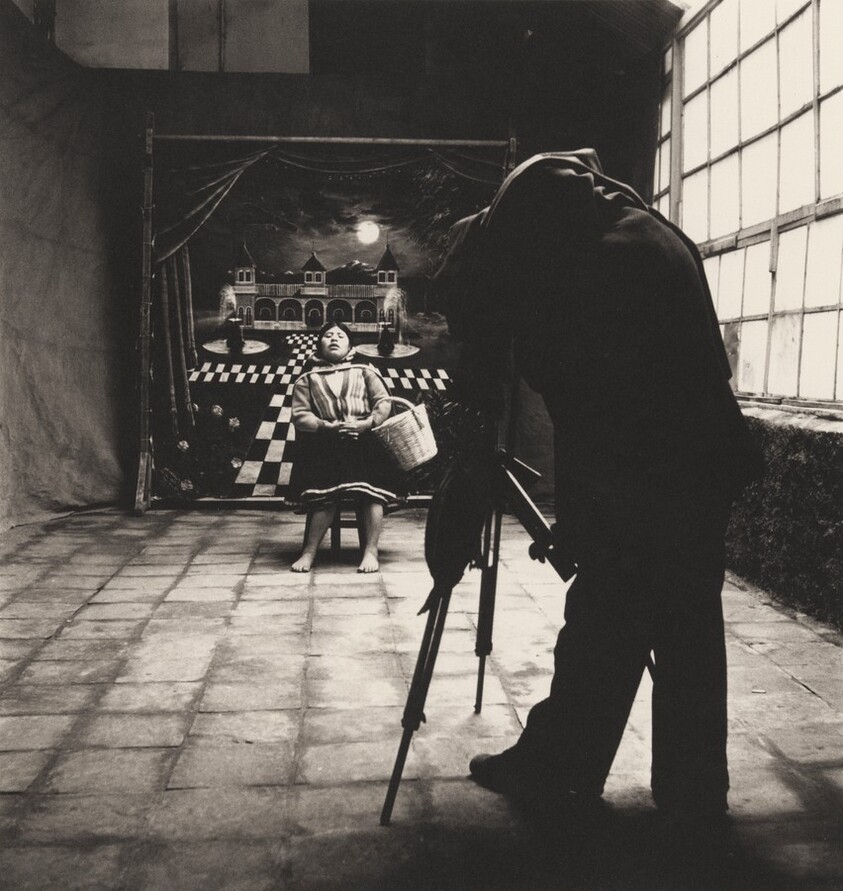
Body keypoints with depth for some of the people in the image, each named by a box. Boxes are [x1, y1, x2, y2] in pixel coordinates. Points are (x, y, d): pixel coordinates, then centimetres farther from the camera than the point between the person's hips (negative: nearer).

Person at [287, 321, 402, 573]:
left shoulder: (365, 372, 22)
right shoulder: (307, 379, 20)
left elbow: (384, 403, 10)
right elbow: (300, 416, 7)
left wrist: (365, 424, -9)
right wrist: (328, 427, -11)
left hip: (364, 439, 1)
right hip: (324, 443, 0)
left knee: (370, 489, -28)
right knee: (326, 491, -28)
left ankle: (370, 551, -28)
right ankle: (309, 552, -25)